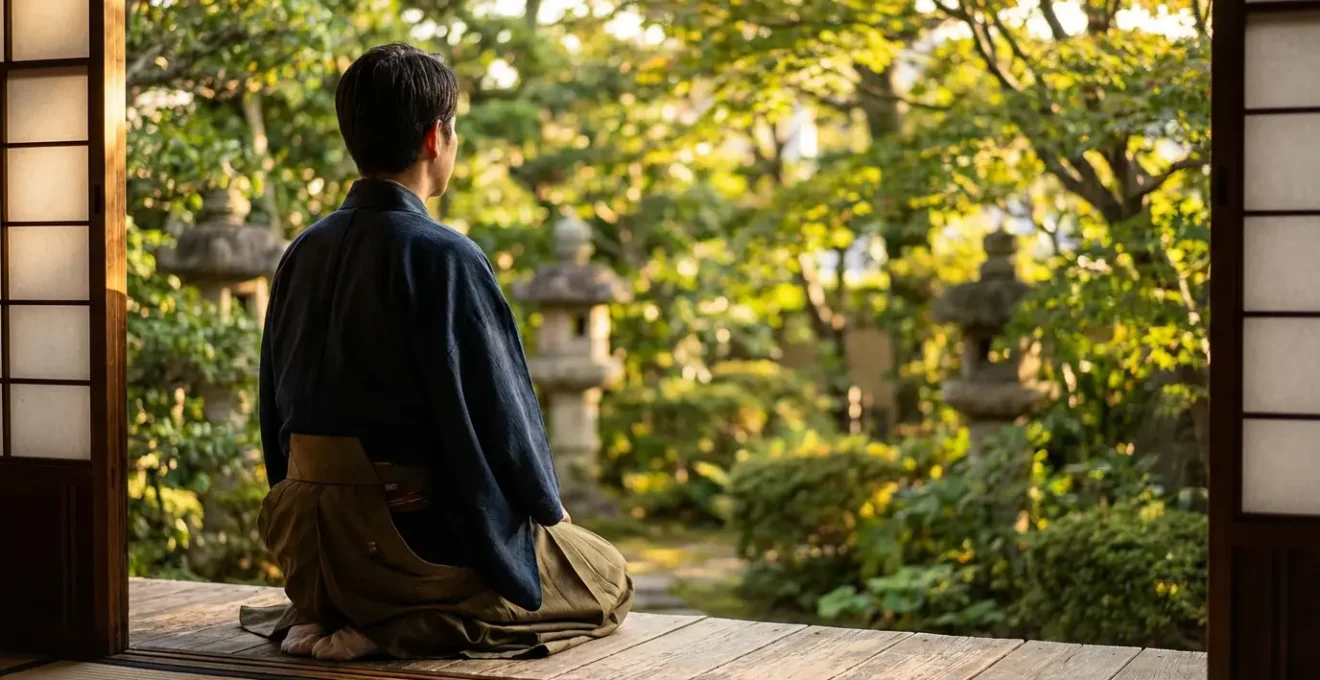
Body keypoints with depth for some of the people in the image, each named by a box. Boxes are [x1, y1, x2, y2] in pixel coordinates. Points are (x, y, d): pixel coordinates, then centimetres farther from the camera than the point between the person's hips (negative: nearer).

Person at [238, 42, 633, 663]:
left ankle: (327, 614, 11)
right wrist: (547, 506, 4)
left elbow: (276, 409, 10)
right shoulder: (444, 257, -17)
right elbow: (497, 409, -15)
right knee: (607, 581, 15)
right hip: (407, 535, -8)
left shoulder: (304, 253, 4)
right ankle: (406, 628, -5)